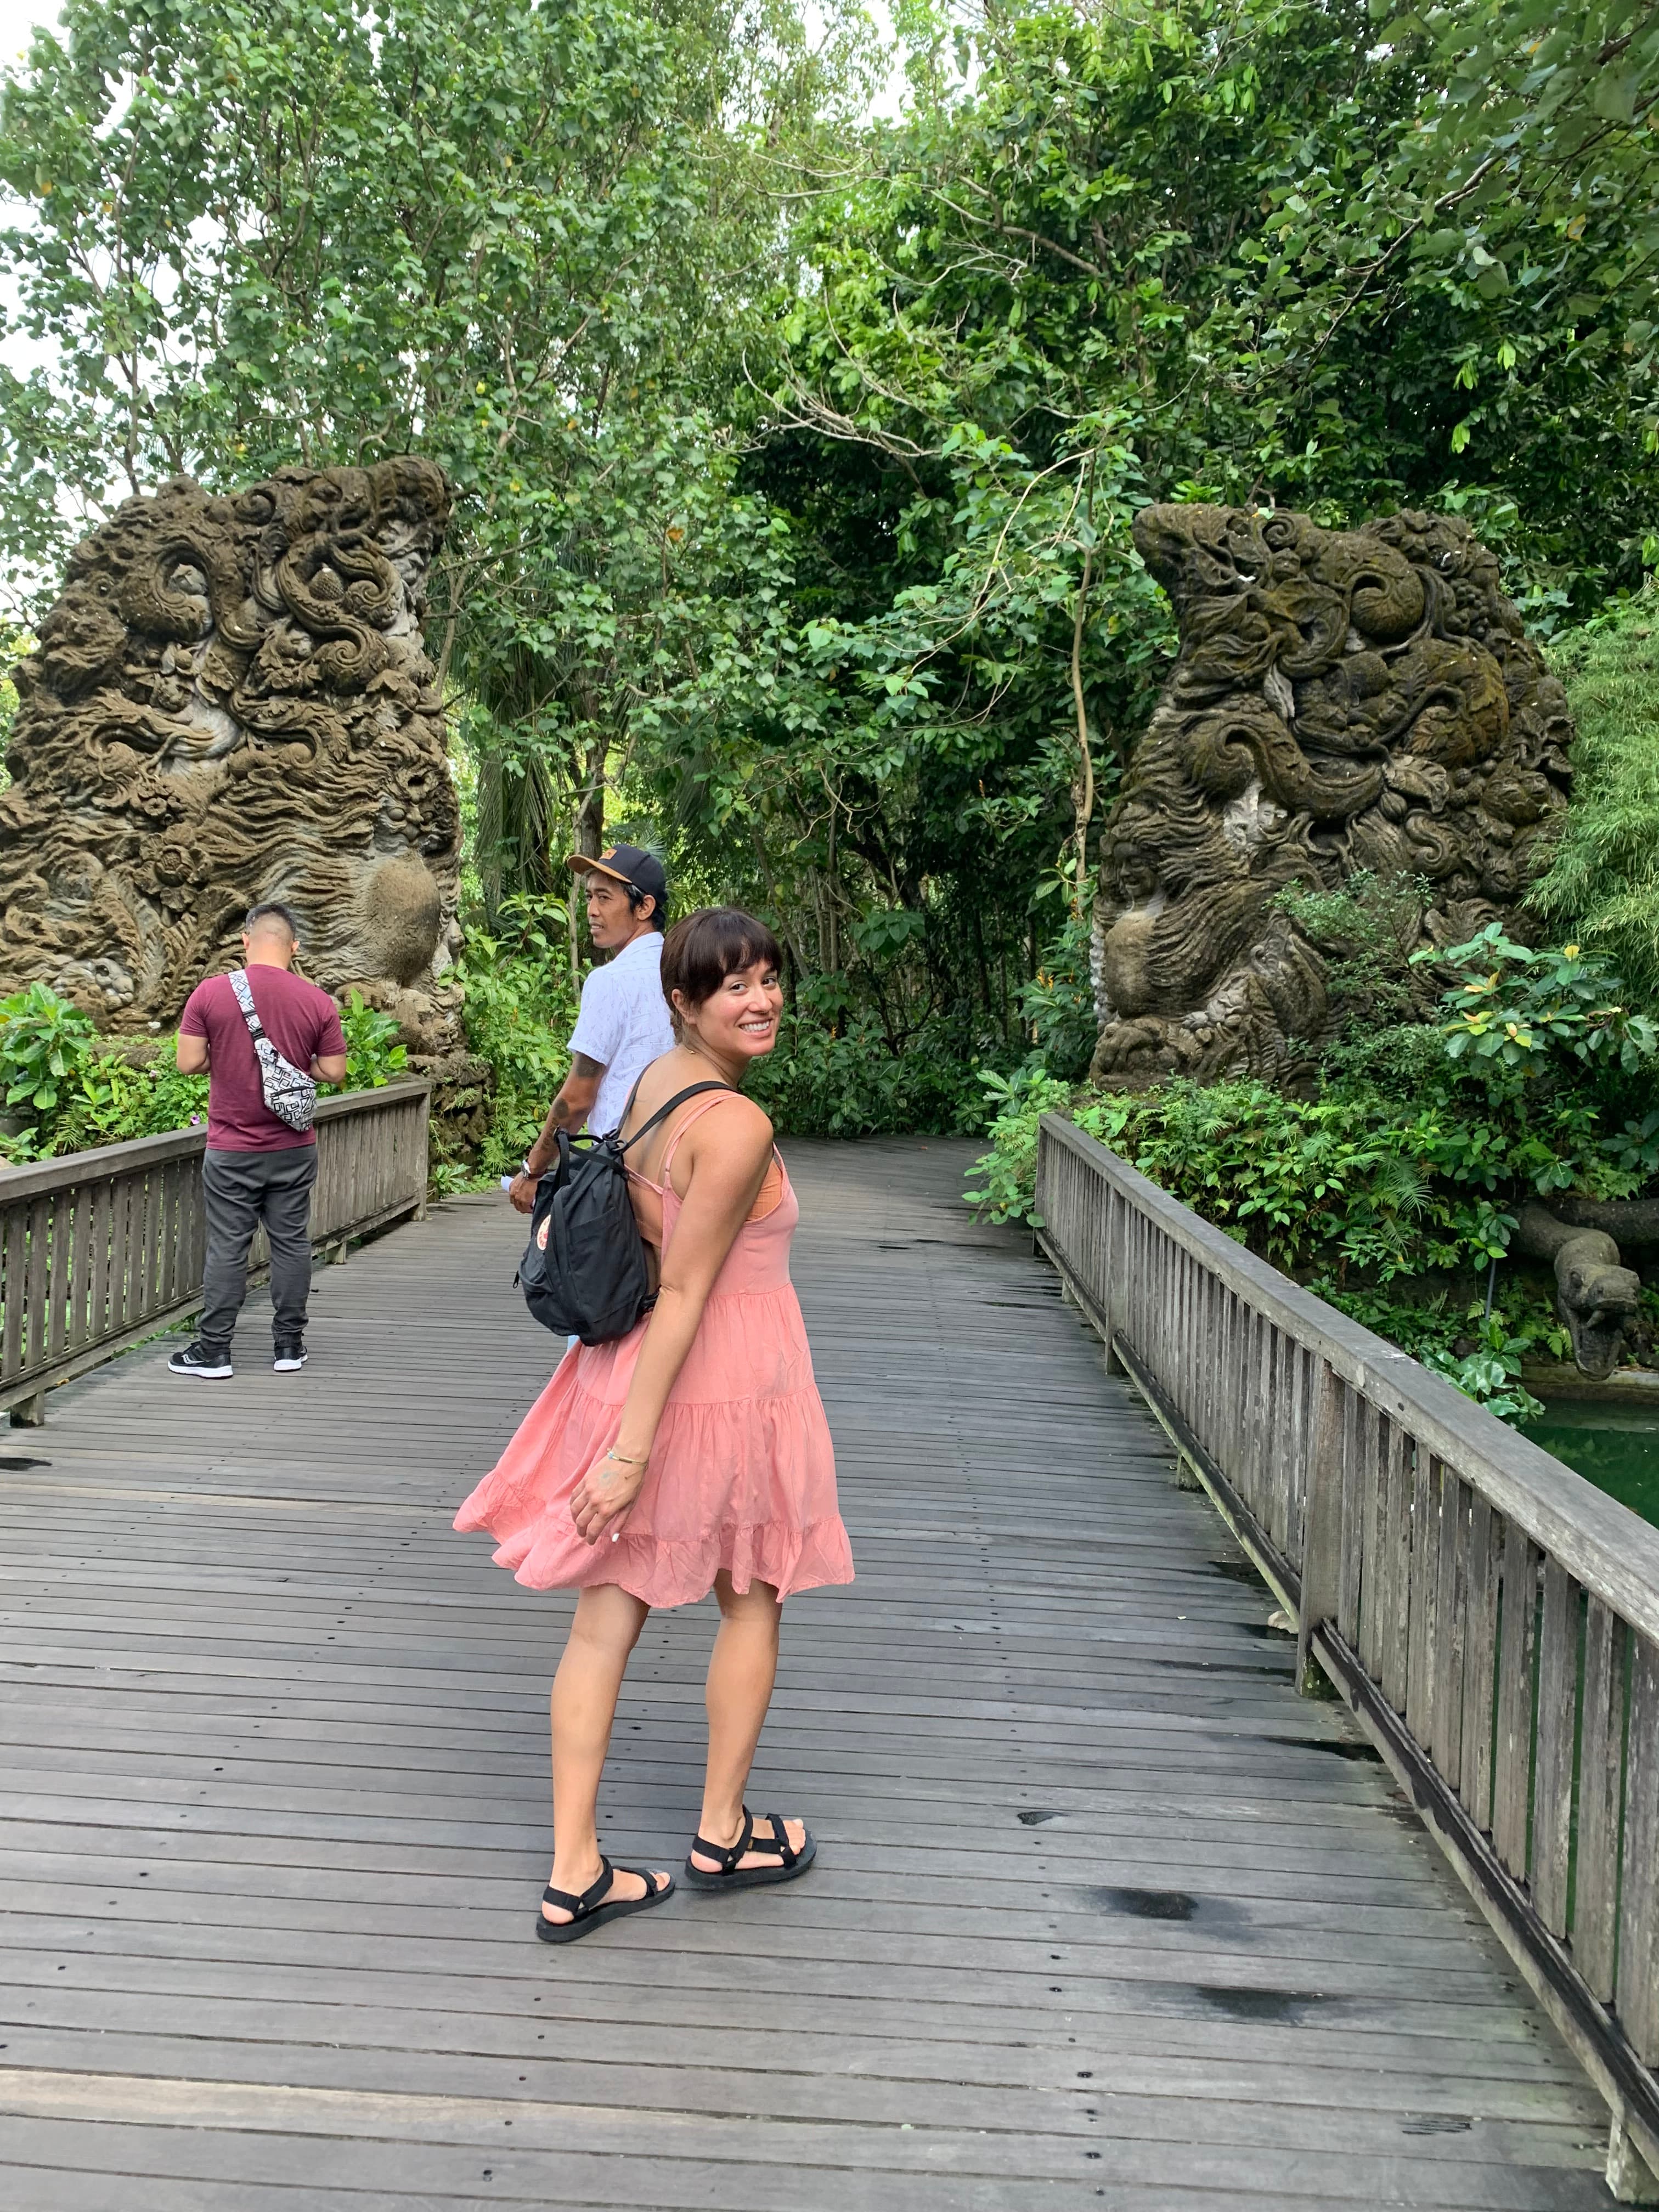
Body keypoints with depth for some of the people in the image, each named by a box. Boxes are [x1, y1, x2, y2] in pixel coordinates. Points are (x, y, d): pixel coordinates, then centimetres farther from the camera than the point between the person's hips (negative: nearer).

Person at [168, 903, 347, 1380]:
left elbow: (188, 1062, -9)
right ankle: (288, 1345, 17)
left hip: (231, 1148, -1)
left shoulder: (211, 993, -8)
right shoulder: (317, 1001, -5)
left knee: (227, 1247, 5)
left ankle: (213, 1351, 11)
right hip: (293, 1147, 1)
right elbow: (334, 1072, -4)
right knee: (291, 1242, 10)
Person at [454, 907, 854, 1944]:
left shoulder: (654, 1080, 3)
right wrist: (634, 1450, -23)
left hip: (624, 1364, 7)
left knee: (605, 1618, 8)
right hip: (723, 1383, -7)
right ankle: (724, 1833, 33)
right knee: (753, 1597, 18)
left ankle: (573, 1876, 16)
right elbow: (683, 1294, -24)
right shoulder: (737, 1127, -23)